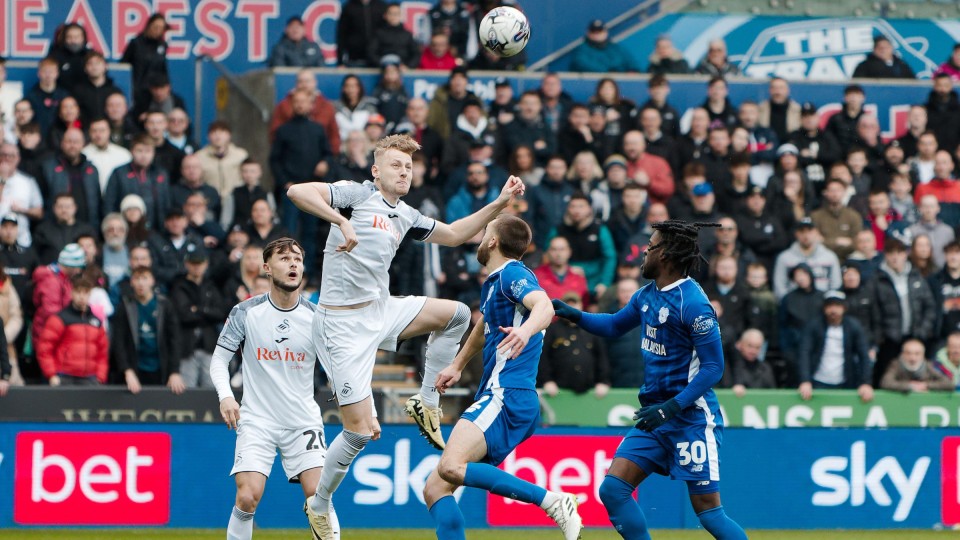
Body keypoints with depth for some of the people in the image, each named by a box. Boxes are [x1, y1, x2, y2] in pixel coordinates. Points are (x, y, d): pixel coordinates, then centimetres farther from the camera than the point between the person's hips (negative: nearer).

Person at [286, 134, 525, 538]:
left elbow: (454, 234, 26)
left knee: (456, 314, 2)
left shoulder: (405, 216, 13)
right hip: (343, 324, -7)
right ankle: (319, 505, 12)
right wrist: (341, 220, -34)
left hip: (381, 311, 7)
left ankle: (427, 403, 12)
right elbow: (297, 192, -22)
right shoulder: (358, 194, -9)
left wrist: (500, 203, 18)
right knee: (359, 430, -9)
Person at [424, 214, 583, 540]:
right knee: (435, 488, 3)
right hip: (498, 395, 10)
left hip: (507, 396, -10)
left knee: (451, 466, -31)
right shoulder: (493, 282, 23)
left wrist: (526, 330, -48)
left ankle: (553, 501, -29)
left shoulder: (512, 274, -7)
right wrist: (457, 366, 52)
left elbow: (544, 307, -27)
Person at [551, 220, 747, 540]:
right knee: (612, 489, -2)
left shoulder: (692, 304, -17)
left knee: (707, 511, -8)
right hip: (656, 411, 8)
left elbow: (713, 367, -18)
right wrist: (574, 315, 11)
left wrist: (672, 407, -24)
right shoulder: (648, 295, 9)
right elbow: (615, 325, 27)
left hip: (692, 416, -8)